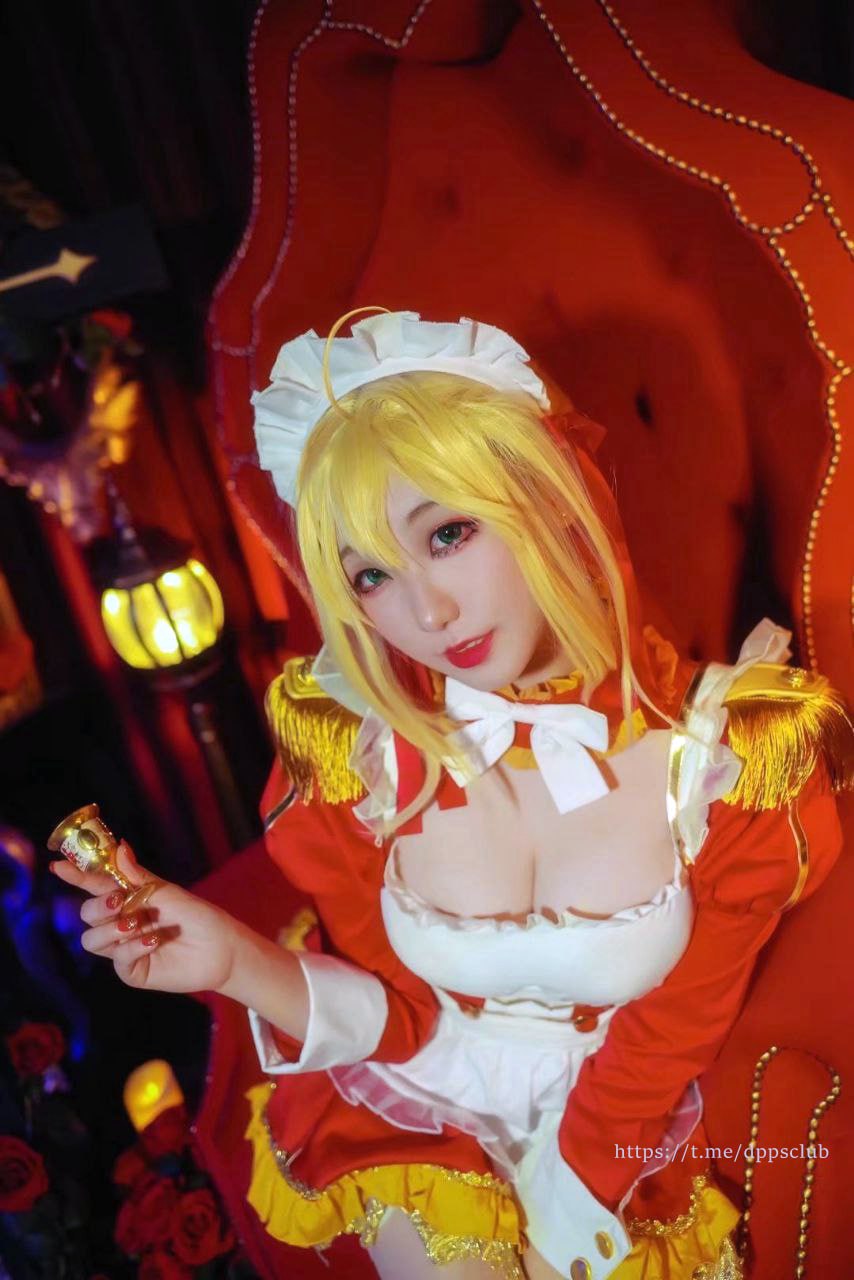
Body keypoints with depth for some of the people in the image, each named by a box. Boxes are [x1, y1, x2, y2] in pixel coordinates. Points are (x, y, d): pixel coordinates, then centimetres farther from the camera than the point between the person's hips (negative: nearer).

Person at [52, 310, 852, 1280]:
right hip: (412, 1115, 0)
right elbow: (400, 1016, -11)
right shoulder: (353, 746, -22)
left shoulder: (729, 752, -24)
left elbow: (675, 1029, -10)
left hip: (620, 1131, 1)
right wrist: (243, 965, -30)